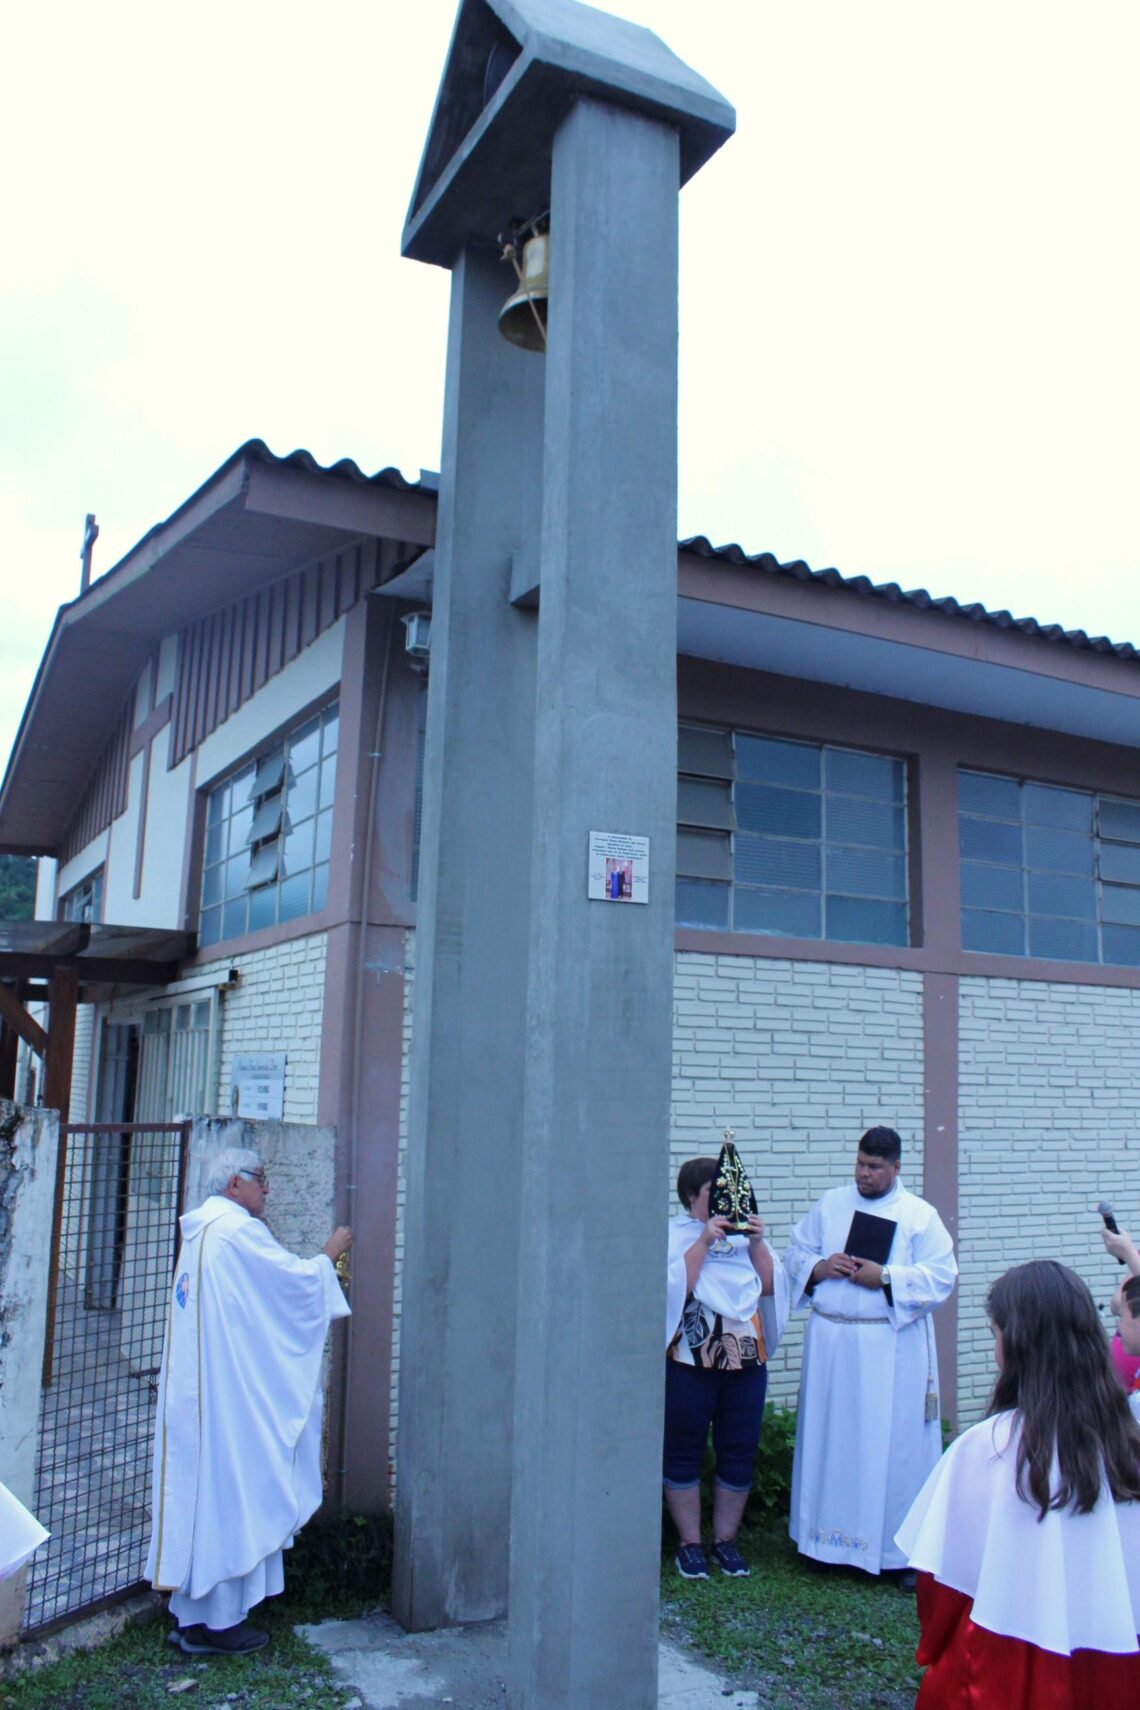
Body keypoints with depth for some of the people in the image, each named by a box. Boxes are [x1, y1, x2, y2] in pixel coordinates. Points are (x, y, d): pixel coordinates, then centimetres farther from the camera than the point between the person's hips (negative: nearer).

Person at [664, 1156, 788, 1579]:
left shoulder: (745, 1233, 11)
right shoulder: (674, 1235, -3)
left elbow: (770, 1286, 2)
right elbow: (676, 1287, -16)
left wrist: (757, 1242, -10)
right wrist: (704, 1240, -19)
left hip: (747, 1359, 4)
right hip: (690, 1361, -4)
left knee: (739, 1453, 9)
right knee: (684, 1453, 4)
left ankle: (726, 1540, 23)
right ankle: (689, 1543, 18)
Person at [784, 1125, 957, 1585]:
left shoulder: (921, 1215, 1)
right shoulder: (829, 1205, 9)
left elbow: (941, 1276, -6)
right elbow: (796, 1256, 11)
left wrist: (884, 1277, -16)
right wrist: (820, 1267, -10)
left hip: (892, 1347, -3)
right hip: (830, 1343, 3)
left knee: (895, 1442, 1)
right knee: (830, 1439, 8)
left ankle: (902, 1551, 11)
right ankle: (831, 1537, 21)